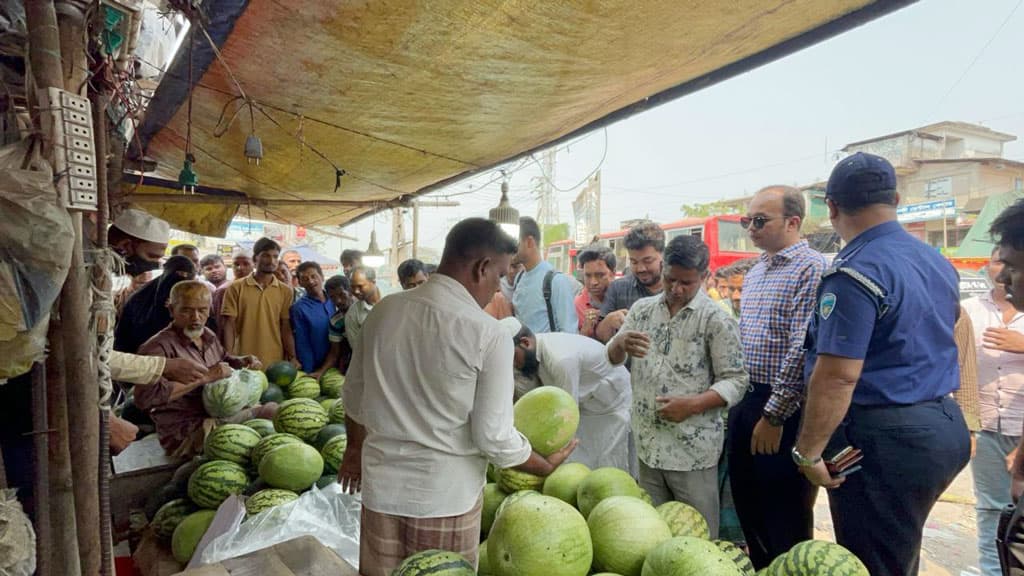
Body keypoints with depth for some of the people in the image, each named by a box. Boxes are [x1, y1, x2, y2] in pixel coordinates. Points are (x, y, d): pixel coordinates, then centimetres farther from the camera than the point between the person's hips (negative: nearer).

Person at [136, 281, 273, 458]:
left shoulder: (208, 335, 9)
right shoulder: (159, 347, -16)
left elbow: (223, 359, 31)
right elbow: (145, 396, -30)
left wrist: (244, 361, 7)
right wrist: (205, 378, -28)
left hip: (219, 416, 9)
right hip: (185, 434, -9)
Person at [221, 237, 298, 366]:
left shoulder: (286, 291, 4)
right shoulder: (236, 288, 0)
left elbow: (286, 328, 3)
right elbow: (229, 325, -1)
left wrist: (292, 357, -4)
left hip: (275, 362, 1)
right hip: (243, 361, -1)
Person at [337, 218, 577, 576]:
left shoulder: (384, 310, -3)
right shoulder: (488, 334, -18)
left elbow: (353, 395, 8)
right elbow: (494, 438, -16)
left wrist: (355, 448, 25)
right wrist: (547, 466, 2)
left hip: (381, 485, 4)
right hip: (445, 496, -4)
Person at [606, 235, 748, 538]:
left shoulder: (716, 319, -8)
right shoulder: (642, 309, 5)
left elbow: (735, 381, -8)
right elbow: (612, 358, 6)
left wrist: (693, 404, -24)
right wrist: (621, 343, -17)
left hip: (693, 448, -4)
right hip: (648, 444, 4)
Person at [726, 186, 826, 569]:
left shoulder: (810, 269, -14)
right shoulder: (754, 273, 14)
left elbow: (802, 350, -21)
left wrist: (773, 416, -19)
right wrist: (739, 402, 17)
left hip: (783, 411, -8)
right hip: (745, 403, 9)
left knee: (786, 518, 7)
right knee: (747, 505, 19)